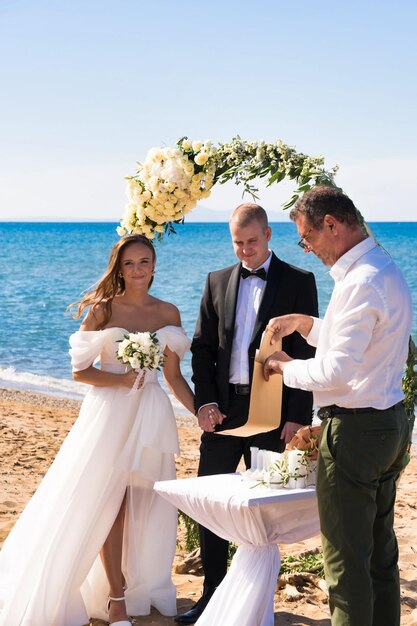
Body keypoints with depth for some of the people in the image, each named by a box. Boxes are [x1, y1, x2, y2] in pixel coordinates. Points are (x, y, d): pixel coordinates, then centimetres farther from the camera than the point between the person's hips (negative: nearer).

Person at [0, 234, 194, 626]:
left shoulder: (168, 313, 5)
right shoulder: (102, 310, -4)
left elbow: (173, 375, 8)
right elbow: (80, 370, -4)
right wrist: (123, 380, -16)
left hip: (152, 417, 3)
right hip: (109, 415, -3)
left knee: (147, 506, 9)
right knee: (108, 507, 0)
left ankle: (145, 587, 25)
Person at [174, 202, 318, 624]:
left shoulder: (298, 282, -2)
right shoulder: (217, 282, 9)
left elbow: (306, 354, -5)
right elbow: (202, 347, 9)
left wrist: (298, 417, -11)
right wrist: (205, 401, -3)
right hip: (224, 409, 4)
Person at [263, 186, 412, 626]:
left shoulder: (361, 282, -21)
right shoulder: (385, 269, 11)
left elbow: (337, 370, -25)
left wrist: (286, 367, -8)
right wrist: (305, 324, 15)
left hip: (353, 429, -10)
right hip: (389, 422, 10)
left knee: (346, 560, 0)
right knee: (380, 550, 19)